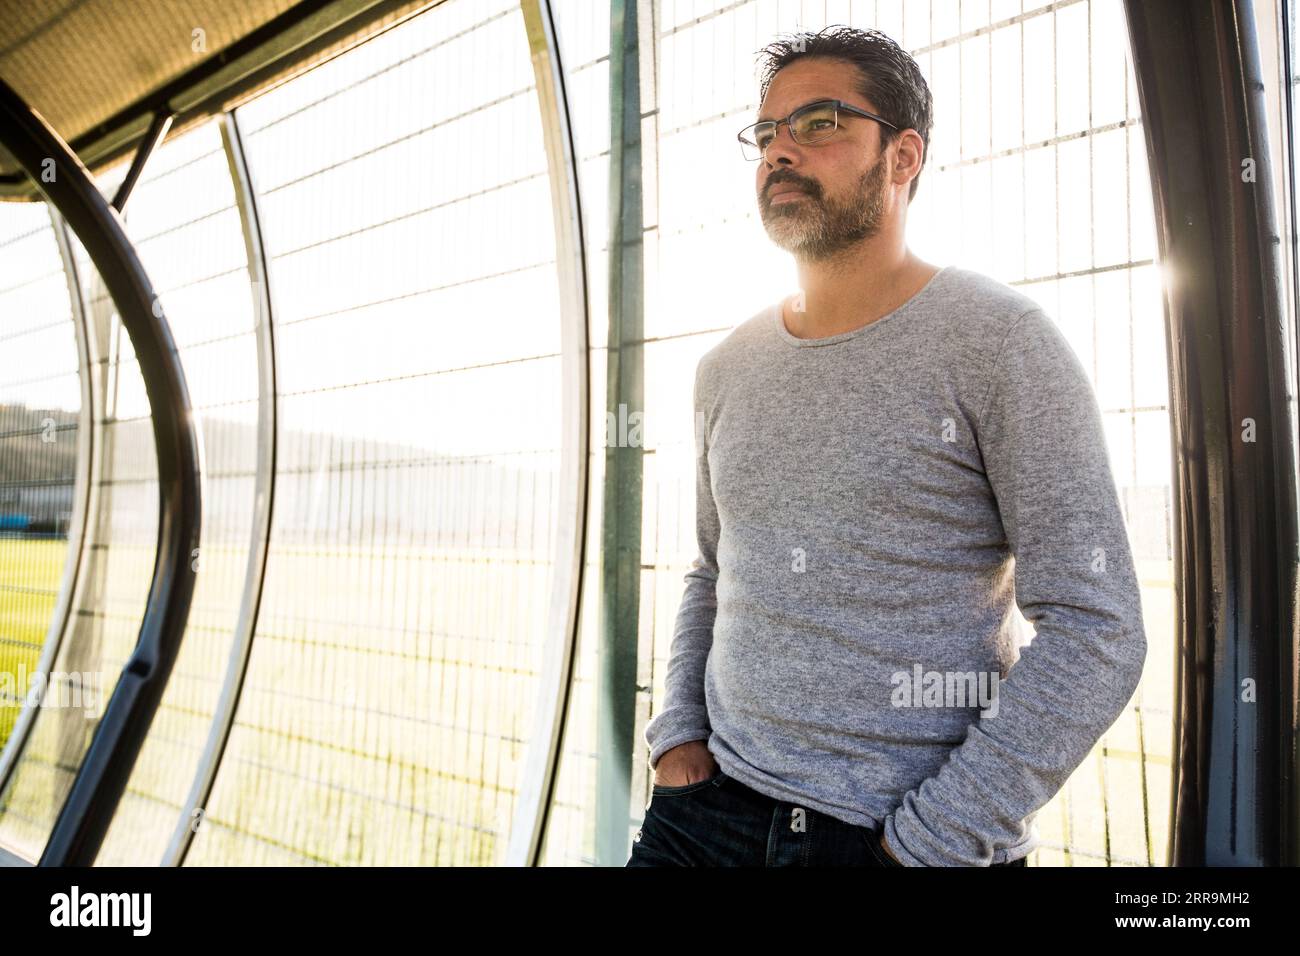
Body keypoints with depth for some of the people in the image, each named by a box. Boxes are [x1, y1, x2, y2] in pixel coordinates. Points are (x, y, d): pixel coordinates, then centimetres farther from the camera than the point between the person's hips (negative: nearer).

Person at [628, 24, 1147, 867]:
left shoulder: (999, 341, -10)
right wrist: (677, 733, 3)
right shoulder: (728, 369, 6)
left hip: (921, 832, -4)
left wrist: (931, 841, -15)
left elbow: (1095, 631, -14)